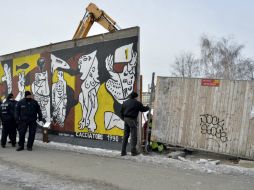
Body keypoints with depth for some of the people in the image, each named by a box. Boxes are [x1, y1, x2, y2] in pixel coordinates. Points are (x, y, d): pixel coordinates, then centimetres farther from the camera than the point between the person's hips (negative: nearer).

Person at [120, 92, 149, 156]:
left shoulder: (125, 102, 12)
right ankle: (133, 151, 4)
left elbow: (122, 112, 16)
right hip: (132, 120, -6)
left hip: (126, 119, 7)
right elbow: (143, 109, 2)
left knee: (125, 135, 11)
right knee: (133, 136, 1)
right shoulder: (137, 103, -7)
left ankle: (123, 152, 12)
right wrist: (147, 107, 22)